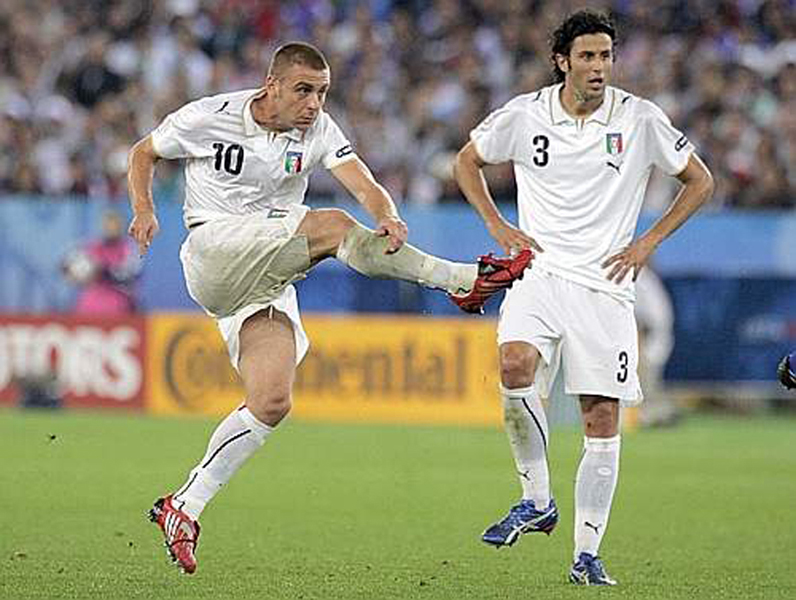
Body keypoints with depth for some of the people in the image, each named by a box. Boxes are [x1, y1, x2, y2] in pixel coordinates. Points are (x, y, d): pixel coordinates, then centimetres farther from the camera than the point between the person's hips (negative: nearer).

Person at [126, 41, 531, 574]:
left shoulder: (320, 131, 2)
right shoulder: (209, 118, -5)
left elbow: (366, 188, -11)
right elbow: (144, 153, 11)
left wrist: (389, 219, -34)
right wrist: (144, 209, -8)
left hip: (270, 283, 5)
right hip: (213, 254, -5)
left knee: (272, 401, -11)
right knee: (332, 225, -25)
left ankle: (184, 508, -3)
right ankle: (465, 279, -23)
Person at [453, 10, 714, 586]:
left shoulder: (640, 119, -2)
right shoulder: (525, 114, 0)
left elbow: (700, 181, 9)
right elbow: (467, 161, 18)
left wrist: (648, 242, 1)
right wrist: (499, 226, 6)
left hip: (605, 282, 0)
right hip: (538, 271, 0)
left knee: (603, 418, -2)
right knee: (516, 366, -28)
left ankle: (587, 553, 7)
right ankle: (537, 499, -11)